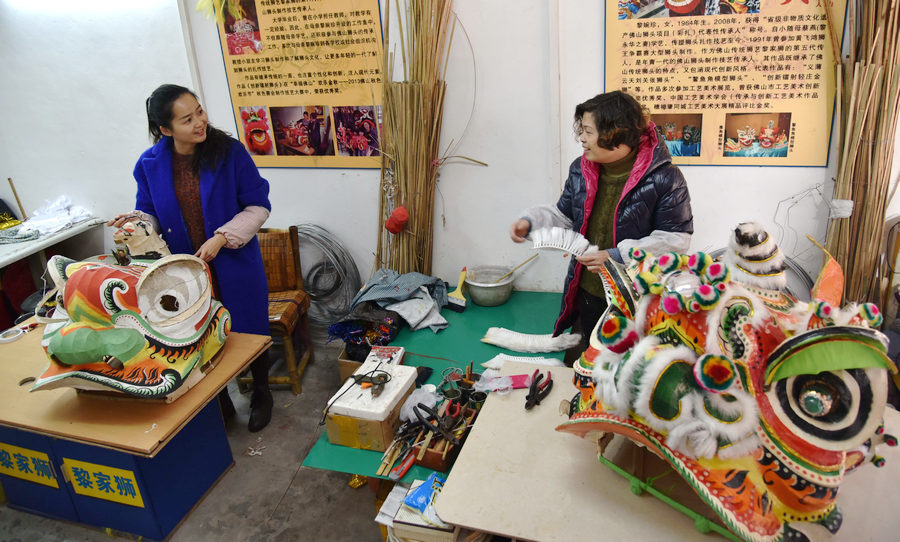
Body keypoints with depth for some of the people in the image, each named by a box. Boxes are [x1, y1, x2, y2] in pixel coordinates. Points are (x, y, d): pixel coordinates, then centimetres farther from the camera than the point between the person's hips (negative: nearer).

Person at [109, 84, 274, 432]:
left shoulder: (229, 151, -14)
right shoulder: (150, 164, -5)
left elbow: (258, 206, -10)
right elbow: (152, 214, 6)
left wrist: (222, 238, -19)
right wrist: (138, 222, -18)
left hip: (234, 264, -2)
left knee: (249, 331, 13)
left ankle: (261, 393, 39)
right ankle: (218, 400, 40)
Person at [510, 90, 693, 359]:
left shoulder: (664, 178, -17)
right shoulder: (581, 170, 2)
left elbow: (677, 238, -17)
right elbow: (564, 215, 14)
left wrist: (618, 255, -23)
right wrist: (530, 221, -4)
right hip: (587, 294, 6)